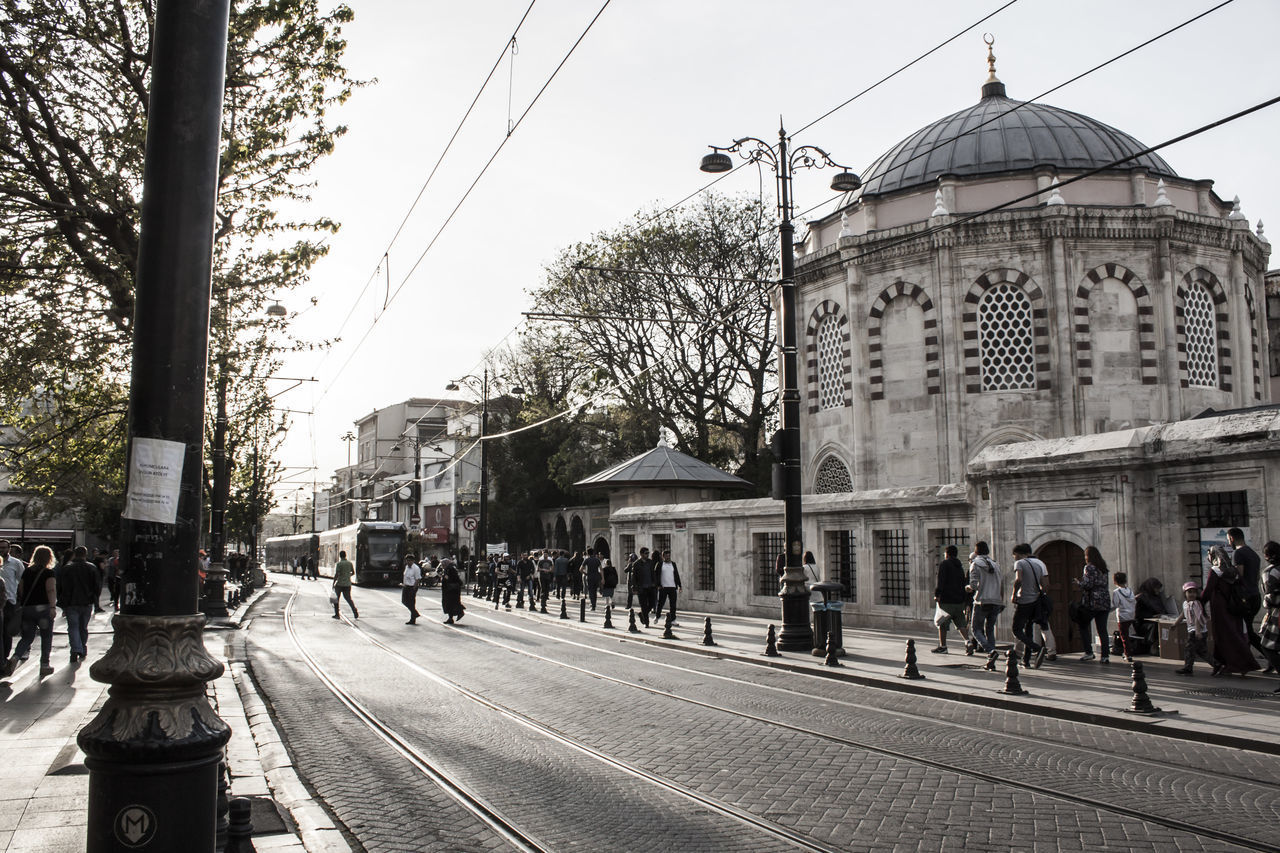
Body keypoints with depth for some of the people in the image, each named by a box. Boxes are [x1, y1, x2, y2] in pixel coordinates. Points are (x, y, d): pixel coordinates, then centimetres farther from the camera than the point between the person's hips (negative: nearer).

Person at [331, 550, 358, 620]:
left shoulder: (339, 564, -11)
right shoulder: (350, 563, 5)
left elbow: (336, 575, -14)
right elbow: (353, 573, 14)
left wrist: (333, 583, -8)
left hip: (339, 584, -5)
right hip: (348, 584, 5)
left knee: (336, 599, 9)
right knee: (348, 598, 11)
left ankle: (337, 614, 8)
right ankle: (355, 611, -8)